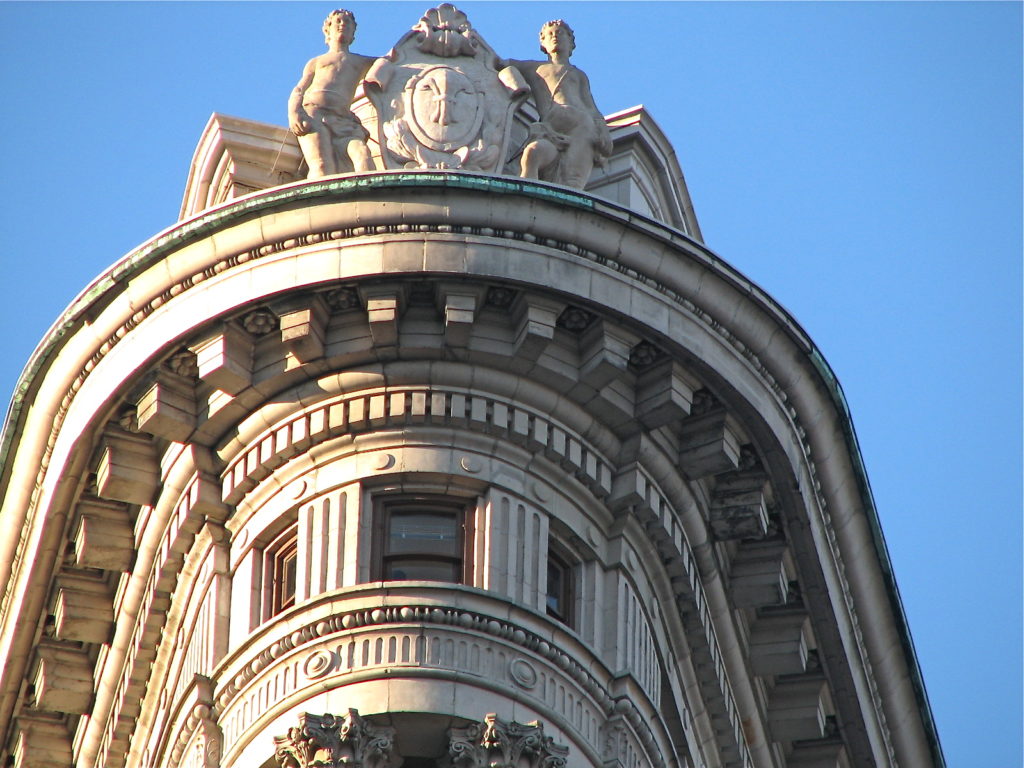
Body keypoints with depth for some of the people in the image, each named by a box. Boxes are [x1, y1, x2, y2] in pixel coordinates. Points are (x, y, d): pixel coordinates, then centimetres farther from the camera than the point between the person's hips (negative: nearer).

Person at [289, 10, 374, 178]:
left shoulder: (362, 63, 38)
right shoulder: (316, 62, 33)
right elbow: (298, 91, 19)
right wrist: (294, 114, -2)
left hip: (343, 121, 1)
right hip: (312, 115, -1)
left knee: (363, 156, -34)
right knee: (322, 167, -31)